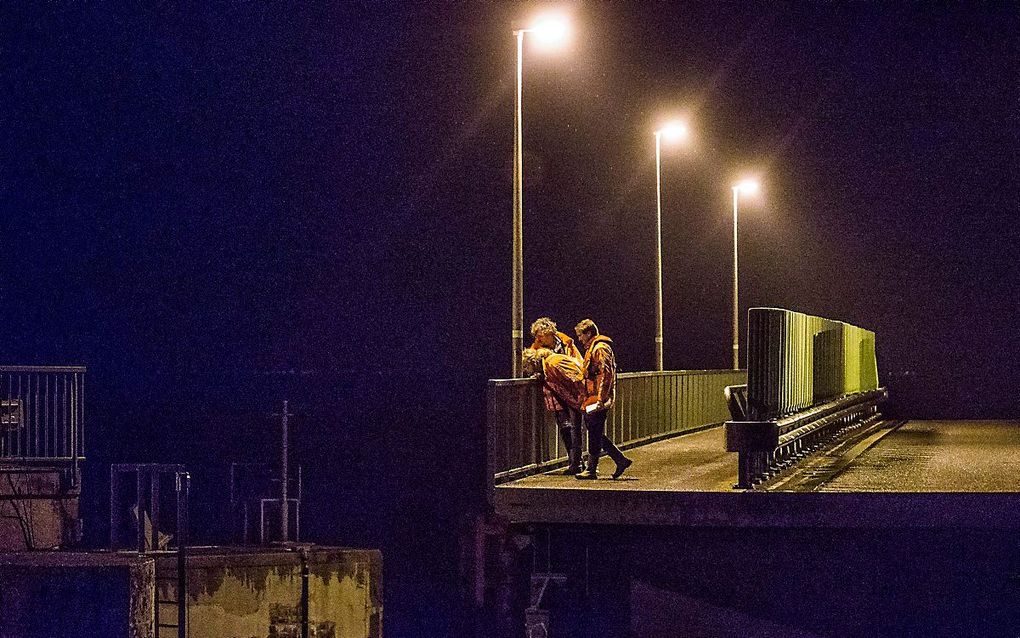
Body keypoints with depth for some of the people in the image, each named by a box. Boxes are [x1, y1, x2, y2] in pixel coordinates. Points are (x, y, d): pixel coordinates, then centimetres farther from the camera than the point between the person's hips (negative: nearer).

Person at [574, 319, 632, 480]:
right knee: (596, 435, 11)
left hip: (597, 400, -10)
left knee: (595, 435, -5)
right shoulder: (591, 348, 22)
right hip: (591, 400, 10)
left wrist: (600, 399, -24)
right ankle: (621, 460, 15)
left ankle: (591, 470, -1)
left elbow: (605, 374, -20)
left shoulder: (601, 349, -11)